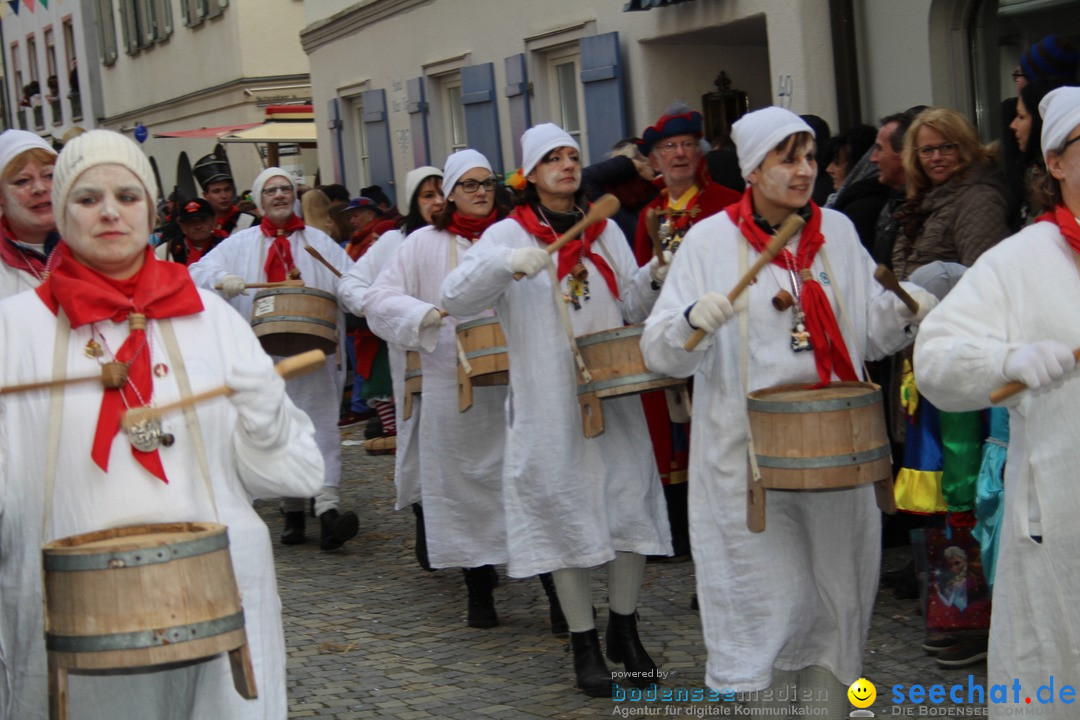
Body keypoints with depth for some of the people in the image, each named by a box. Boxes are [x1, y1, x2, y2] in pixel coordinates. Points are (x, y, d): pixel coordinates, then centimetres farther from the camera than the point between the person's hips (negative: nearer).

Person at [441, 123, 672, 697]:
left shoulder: (604, 230, 10)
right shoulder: (509, 235, -1)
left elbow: (631, 307, 12)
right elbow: (455, 299, -12)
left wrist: (653, 279, -8)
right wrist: (507, 263, -27)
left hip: (613, 394, 3)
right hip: (549, 405, -3)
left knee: (632, 503, 3)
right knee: (565, 512, 3)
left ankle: (623, 630, 21)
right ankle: (584, 643, 15)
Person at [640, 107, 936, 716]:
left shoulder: (837, 230, 7)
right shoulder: (712, 239, -3)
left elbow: (873, 333, 11)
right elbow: (661, 352, -8)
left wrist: (904, 313, -9)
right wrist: (694, 320, -28)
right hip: (747, 453, -3)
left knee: (836, 596, 7)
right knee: (769, 598, -3)